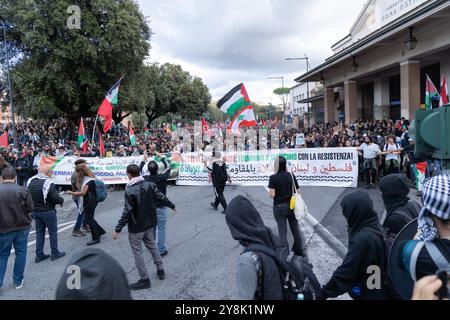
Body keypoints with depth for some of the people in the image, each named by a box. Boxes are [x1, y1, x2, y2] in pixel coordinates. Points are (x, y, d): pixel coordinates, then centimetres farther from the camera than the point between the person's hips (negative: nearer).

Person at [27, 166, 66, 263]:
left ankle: (39, 255, 20)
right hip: (48, 211, -6)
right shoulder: (48, 183, -19)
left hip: (35, 211, 6)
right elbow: (56, 198, -21)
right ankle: (55, 253, 17)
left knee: (39, 232, 16)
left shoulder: (30, 182, 2)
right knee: (53, 232, 8)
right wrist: (62, 200, -1)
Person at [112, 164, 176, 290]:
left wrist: (117, 229, -18)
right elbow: (161, 197, 4)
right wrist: (172, 206, 22)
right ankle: (160, 270, 34)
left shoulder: (130, 191, -22)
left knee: (137, 252, 6)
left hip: (136, 226, -7)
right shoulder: (149, 185, -4)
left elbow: (127, 212, -24)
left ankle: (144, 279, 13)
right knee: (152, 245, 23)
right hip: (149, 223, 7)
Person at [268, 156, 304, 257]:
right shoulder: (291, 175, -2)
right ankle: (299, 250, 32)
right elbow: (298, 192, 0)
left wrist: (269, 191, 2)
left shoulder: (273, 178, -14)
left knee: (282, 231, 6)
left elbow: (272, 195, -18)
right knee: (295, 228, 17)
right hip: (292, 205, 4)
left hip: (279, 207, -4)